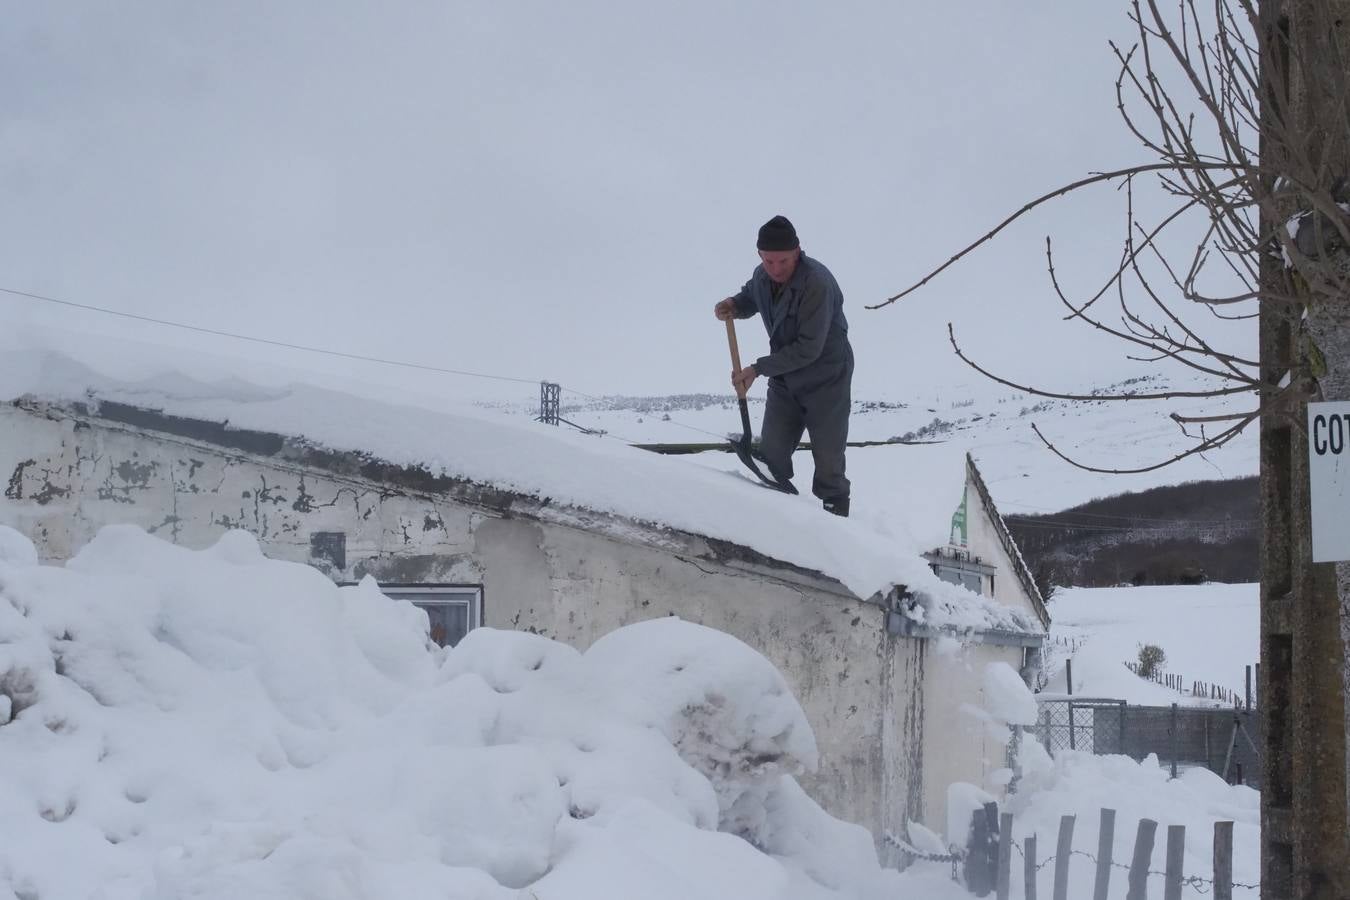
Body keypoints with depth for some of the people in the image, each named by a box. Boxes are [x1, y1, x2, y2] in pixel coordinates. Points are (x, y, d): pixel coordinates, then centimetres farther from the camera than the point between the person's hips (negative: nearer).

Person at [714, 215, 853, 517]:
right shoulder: (762, 276, -5)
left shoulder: (817, 283, -29)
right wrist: (732, 305, -5)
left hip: (826, 381, -7)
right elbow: (750, 298, 20)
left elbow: (808, 348, -28)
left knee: (828, 461, -1)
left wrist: (759, 369, -24)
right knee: (771, 456, 6)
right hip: (784, 379, 7)